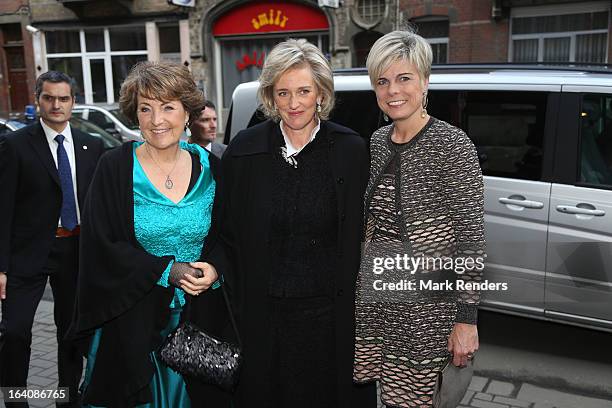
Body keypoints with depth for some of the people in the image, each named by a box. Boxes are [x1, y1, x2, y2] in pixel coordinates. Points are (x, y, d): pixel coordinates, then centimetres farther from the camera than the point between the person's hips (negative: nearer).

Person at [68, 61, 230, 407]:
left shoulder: (208, 167, -1)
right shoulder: (115, 167, -9)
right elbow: (101, 247, -10)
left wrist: (214, 270, -14)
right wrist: (168, 270, -18)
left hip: (200, 311, 2)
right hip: (133, 318, -2)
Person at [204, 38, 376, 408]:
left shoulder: (352, 150, -5)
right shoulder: (244, 150, -2)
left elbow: (366, 235, 0)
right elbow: (227, 233, 4)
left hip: (332, 315, 0)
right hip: (264, 314, 1)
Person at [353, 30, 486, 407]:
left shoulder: (454, 146, -13)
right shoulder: (377, 142, 6)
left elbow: (471, 237, -13)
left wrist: (467, 318, -14)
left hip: (424, 305, -6)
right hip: (372, 296, 6)